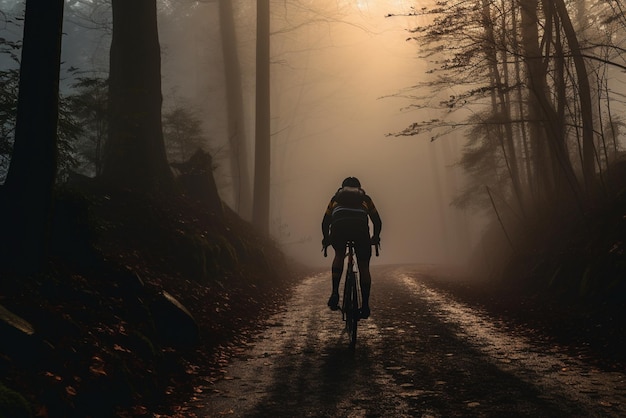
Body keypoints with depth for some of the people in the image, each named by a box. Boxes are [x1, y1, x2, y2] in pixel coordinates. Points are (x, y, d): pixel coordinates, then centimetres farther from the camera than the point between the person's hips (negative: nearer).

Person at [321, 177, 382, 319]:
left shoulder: (336, 197, 36)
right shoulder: (365, 198, 35)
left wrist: (326, 239, 52)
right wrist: (375, 237, 53)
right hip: (360, 227, 0)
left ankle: (335, 293, 7)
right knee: (364, 266, 13)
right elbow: (377, 221, 36)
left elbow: (325, 222, 36)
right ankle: (365, 306, 13)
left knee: (339, 255, 25)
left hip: (338, 227, 0)